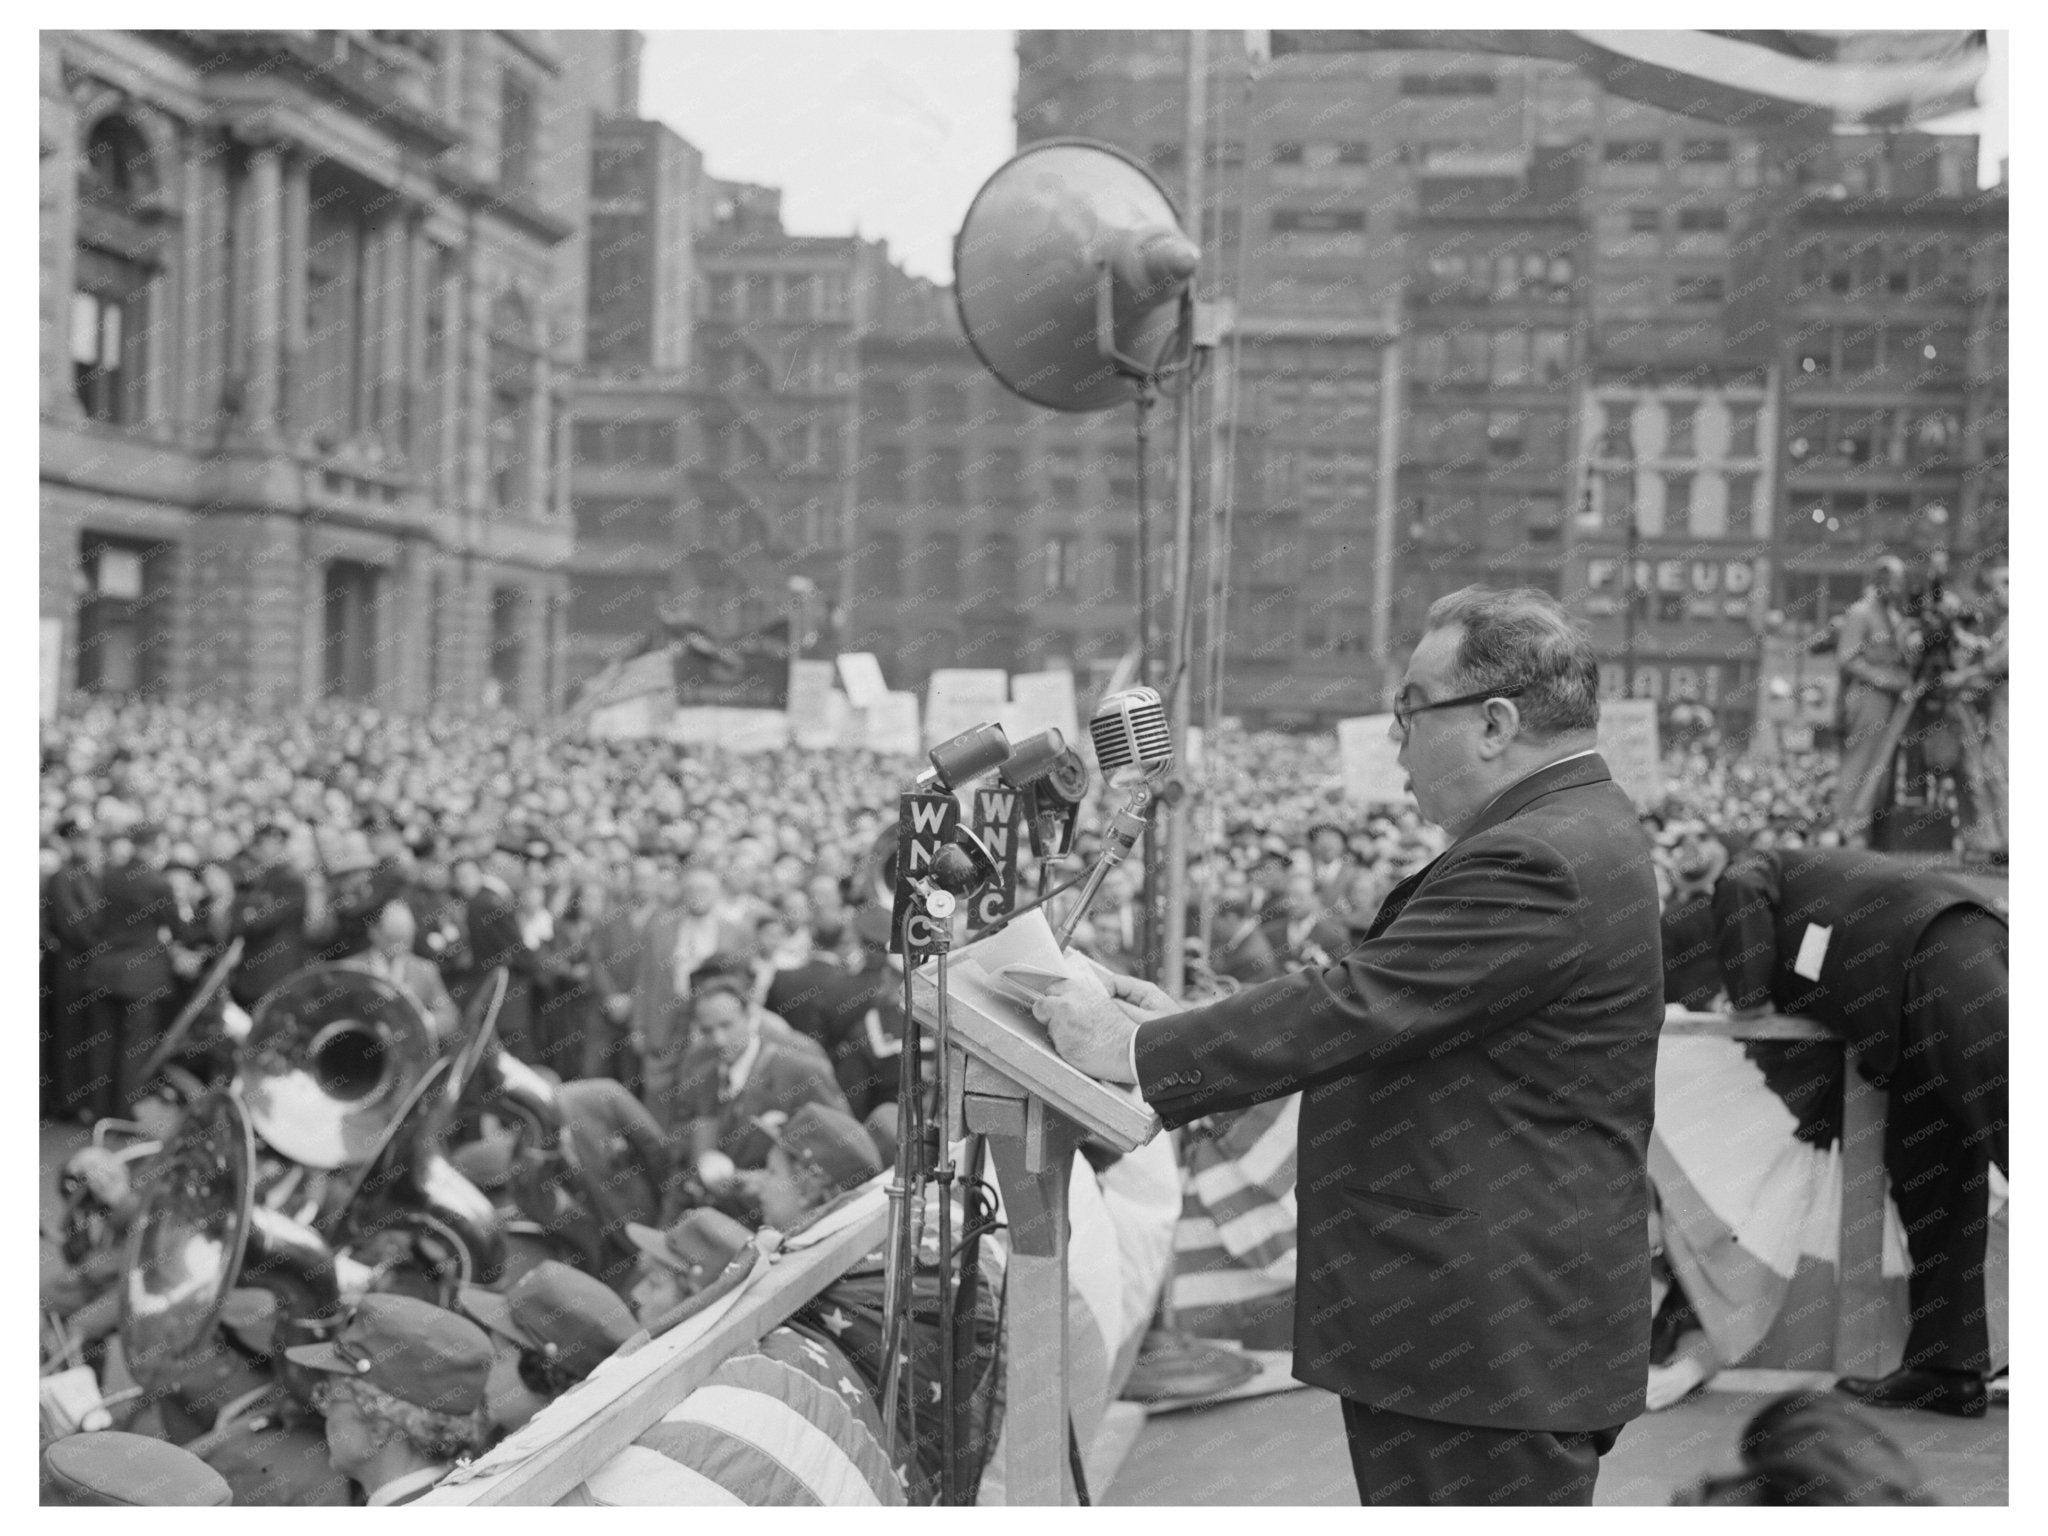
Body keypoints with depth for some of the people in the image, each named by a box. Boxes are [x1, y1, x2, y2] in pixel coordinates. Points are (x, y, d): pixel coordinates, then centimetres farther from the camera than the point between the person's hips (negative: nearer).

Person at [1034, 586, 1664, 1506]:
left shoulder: (1539, 863, -21)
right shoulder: (1570, 835, 13)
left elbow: (1354, 1008, -24)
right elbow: (1375, 1003, 15)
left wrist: (1139, 1051, -15)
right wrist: (1184, 1031, 8)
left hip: (1494, 1351, -10)